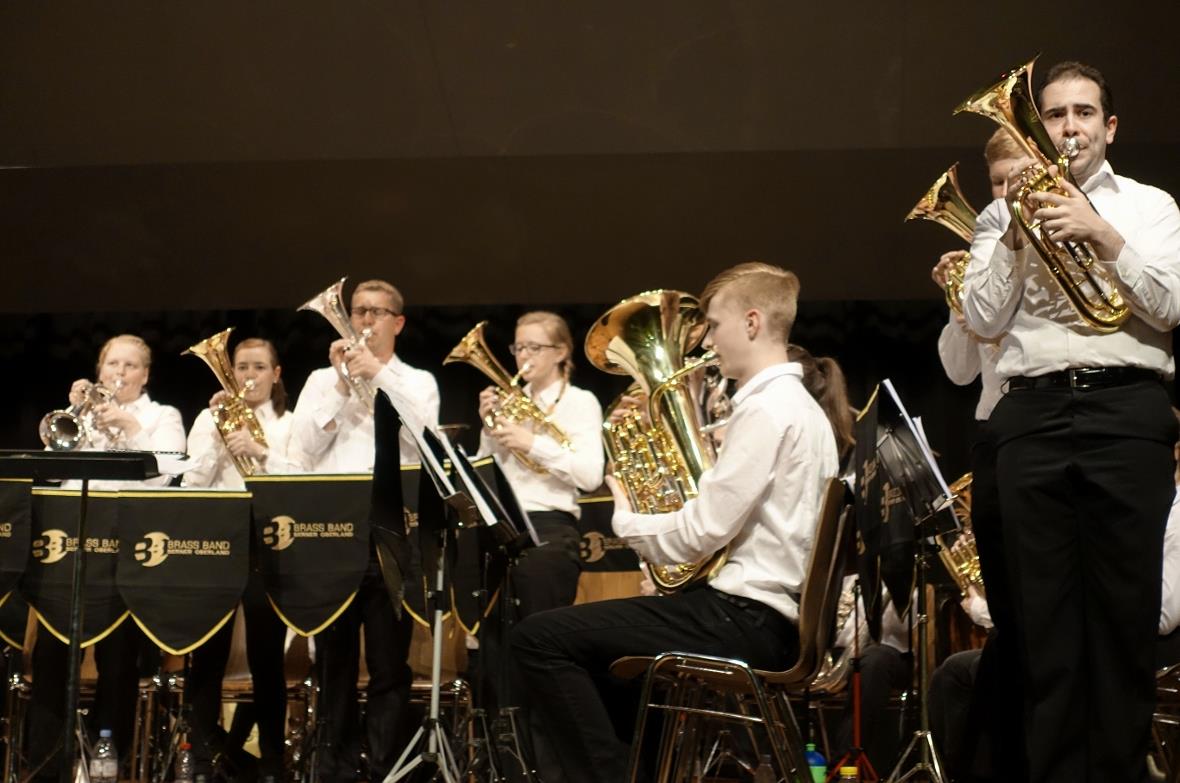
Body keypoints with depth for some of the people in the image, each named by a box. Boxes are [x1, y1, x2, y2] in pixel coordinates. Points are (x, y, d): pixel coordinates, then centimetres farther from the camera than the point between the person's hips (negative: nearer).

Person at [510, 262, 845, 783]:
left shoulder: (766, 408, -16)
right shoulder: (802, 407, 16)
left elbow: (702, 532, -19)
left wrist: (625, 519, -1)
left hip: (746, 617, -11)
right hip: (775, 615, 11)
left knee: (539, 638, -13)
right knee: (588, 632, 28)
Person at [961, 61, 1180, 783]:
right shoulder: (1006, 214, 16)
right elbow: (983, 321, 5)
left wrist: (1104, 236, -9)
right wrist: (1016, 234, -5)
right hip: (1034, 414, 1)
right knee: (1046, 614, 1)